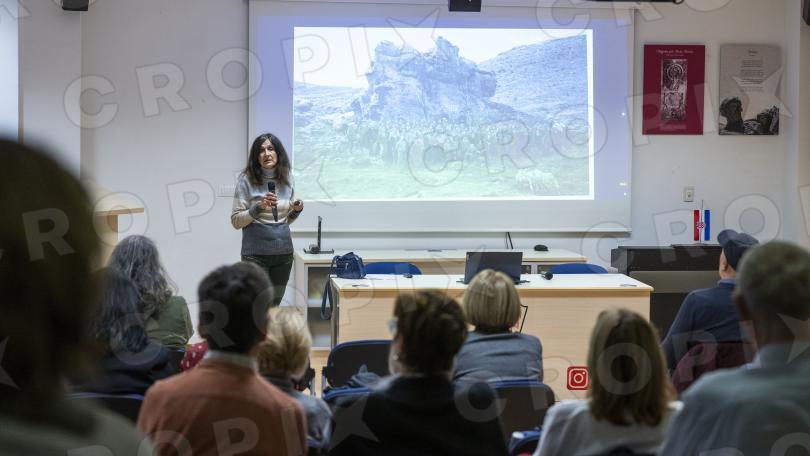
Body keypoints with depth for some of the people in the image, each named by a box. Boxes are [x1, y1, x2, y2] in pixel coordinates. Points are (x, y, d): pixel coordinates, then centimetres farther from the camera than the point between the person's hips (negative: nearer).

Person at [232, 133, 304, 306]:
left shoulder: (287, 178, 8)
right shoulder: (247, 180, -5)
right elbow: (236, 221, -5)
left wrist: (297, 211, -2)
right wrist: (259, 207, -19)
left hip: (283, 252, 4)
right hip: (255, 253, -4)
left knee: (274, 306, 9)